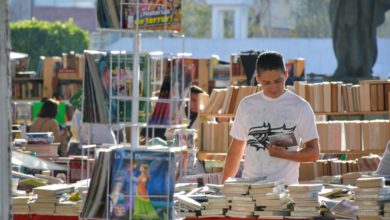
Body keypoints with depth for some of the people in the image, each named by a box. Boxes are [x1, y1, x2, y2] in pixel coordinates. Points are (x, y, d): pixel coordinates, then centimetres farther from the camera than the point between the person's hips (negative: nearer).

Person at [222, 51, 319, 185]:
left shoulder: (300, 107, 2)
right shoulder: (247, 105, 12)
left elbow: (313, 153, 1)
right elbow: (236, 150, 17)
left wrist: (285, 154, -15)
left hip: (285, 185, -3)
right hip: (249, 185, 3)